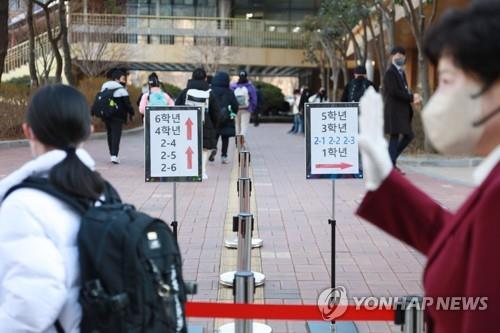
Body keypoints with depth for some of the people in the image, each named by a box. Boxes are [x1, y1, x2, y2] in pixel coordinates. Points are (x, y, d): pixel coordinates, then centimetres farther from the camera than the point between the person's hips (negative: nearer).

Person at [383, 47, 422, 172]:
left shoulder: (401, 72, 19)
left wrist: (413, 97, -1)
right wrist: (411, 97, -16)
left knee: (408, 136, 9)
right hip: (394, 110, -9)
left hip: (402, 110, 9)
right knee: (394, 137, -6)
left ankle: (391, 159, 17)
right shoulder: (390, 73, -10)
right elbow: (394, 92, -19)